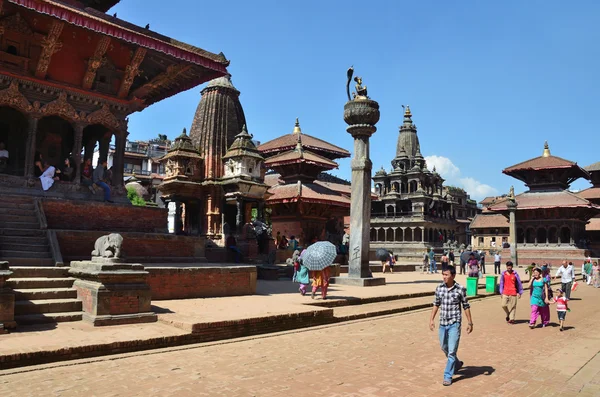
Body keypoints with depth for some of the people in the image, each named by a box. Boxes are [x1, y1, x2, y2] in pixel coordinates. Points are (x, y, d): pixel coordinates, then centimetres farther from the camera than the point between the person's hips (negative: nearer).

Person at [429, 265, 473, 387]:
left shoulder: (460, 289, -11)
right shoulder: (439, 288, 0)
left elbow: (466, 306, -2)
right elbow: (436, 304, 10)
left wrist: (470, 323, -1)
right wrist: (431, 319, 7)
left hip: (454, 323, -5)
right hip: (443, 323, 5)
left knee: (452, 351, -5)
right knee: (444, 348, 19)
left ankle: (448, 376, 6)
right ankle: (456, 363, 45)